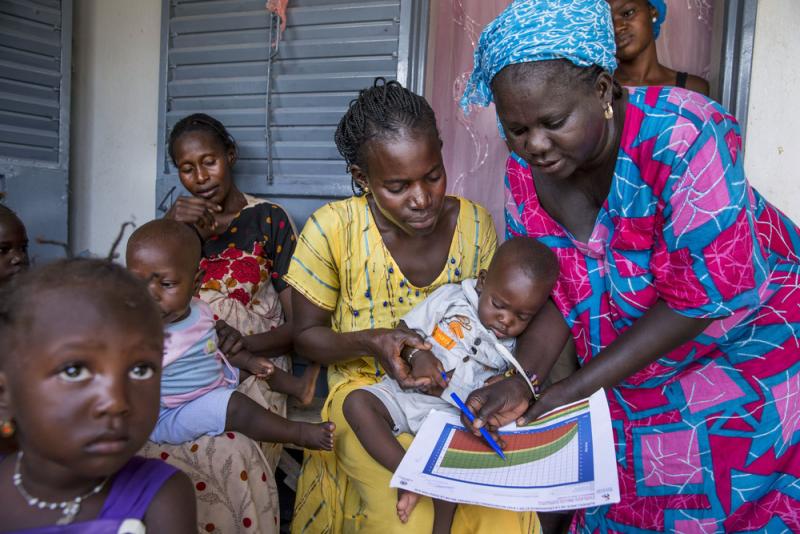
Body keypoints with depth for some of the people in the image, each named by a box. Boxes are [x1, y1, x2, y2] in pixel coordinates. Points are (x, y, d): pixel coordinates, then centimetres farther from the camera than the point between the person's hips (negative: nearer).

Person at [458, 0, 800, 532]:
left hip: (751, 351, -4)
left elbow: (712, 294, -27)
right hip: (632, 374, 4)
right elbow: (555, 292, -2)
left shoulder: (677, 133, -28)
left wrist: (577, 388, -25)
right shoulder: (524, 173, -11)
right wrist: (521, 380, -20)